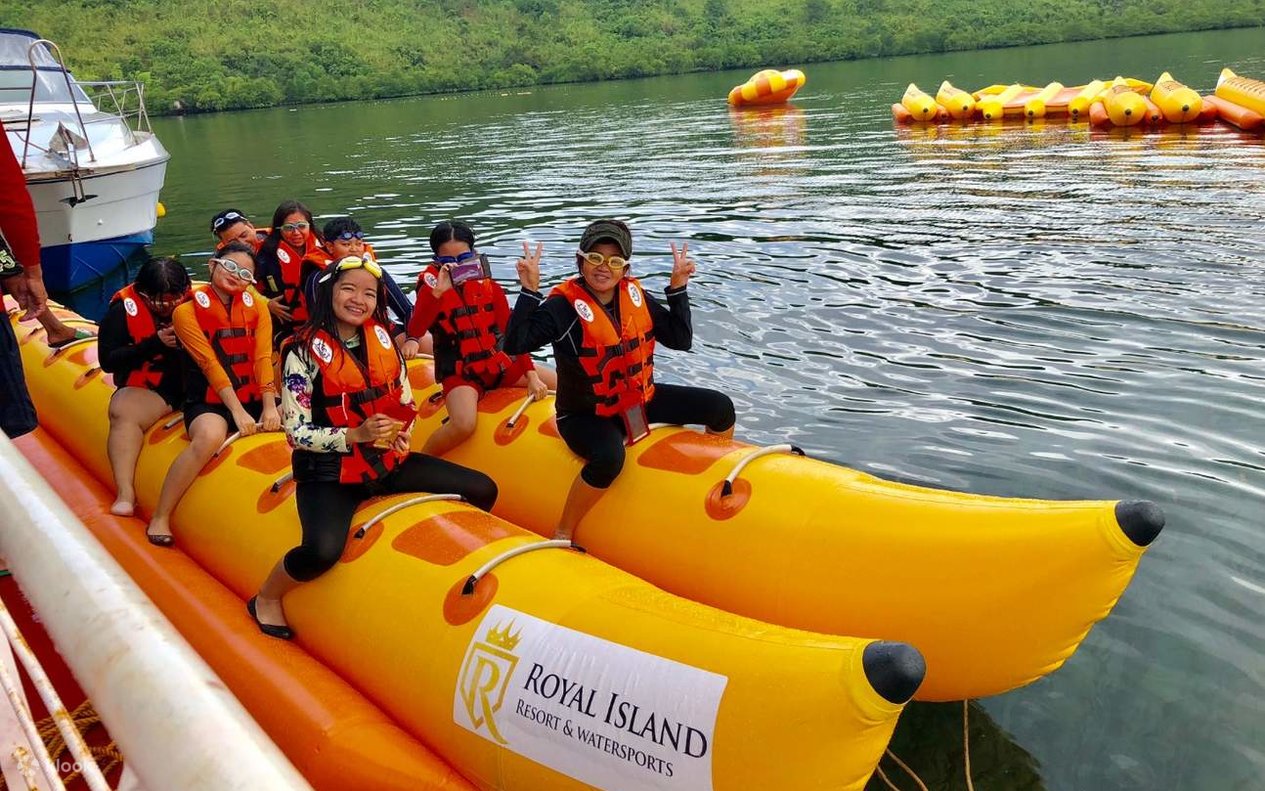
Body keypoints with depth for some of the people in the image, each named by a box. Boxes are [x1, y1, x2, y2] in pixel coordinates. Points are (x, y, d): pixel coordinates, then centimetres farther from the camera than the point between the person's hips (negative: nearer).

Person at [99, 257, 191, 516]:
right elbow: (107, 360, -5)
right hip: (147, 389, -2)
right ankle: (125, 492, -36)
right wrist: (155, 343, -13)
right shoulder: (123, 308, -1)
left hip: (193, 385, 2)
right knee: (124, 412, -31)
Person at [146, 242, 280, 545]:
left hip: (254, 398, 4)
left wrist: (269, 407, -18)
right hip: (210, 402, -4)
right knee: (210, 436, -36)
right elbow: (209, 363, -11)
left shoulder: (257, 307, 9)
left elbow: (263, 358, -4)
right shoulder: (188, 310, -1)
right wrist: (237, 411, -21)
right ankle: (160, 517, -22)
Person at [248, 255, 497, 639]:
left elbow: (405, 402, 14)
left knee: (484, 491, -1)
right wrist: (356, 435, -24)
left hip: (388, 461, 6)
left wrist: (400, 432, -7)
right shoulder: (305, 351, -11)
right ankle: (266, 599, 1)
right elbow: (297, 432, -12)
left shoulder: (381, 337, 4)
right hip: (330, 471, -6)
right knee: (322, 552, -33)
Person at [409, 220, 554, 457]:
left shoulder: (487, 284, 0)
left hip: (498, 364, 4)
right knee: (464, 424, -34)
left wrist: (532, 375, -9)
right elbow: (414, 331, -23)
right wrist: (437, 291, -34)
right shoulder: (432, 283, -7)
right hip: (459, 373, -4)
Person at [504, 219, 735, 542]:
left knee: (720, 408, 2)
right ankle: (562, 535, -17)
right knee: (609, 458, -40)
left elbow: (680, 340, 0)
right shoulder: (563, 306, -17)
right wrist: (529, 291, -32)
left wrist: (677, 288, -8)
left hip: (639, 398, 7)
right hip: (586, 414, -6)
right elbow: (515, 345, -28)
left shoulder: (635, 295, -1)